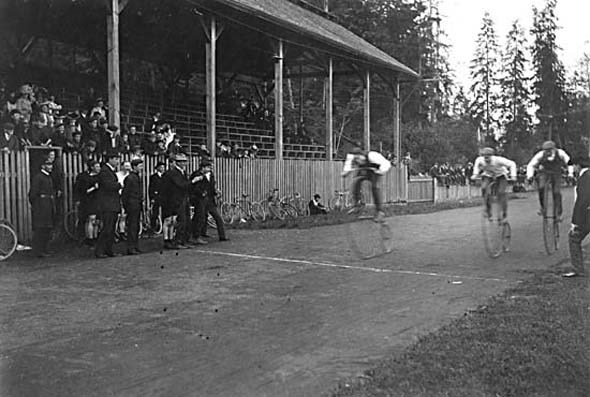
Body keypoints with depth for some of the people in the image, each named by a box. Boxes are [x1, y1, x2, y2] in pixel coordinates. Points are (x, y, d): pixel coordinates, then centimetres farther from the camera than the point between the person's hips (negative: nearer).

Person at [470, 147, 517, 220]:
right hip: (488, 176, 2)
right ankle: (488, 211, -14)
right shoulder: (480, 160, -25)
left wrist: (513, 175, -35)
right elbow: (477, 164, 2)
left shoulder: (498, 160, -36)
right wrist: (475, 174, -5)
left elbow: (512, 164, -28)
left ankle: (504, 211, 3)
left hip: (500, 176, -2)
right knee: (484, 189, -25)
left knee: (501, 192, -21)